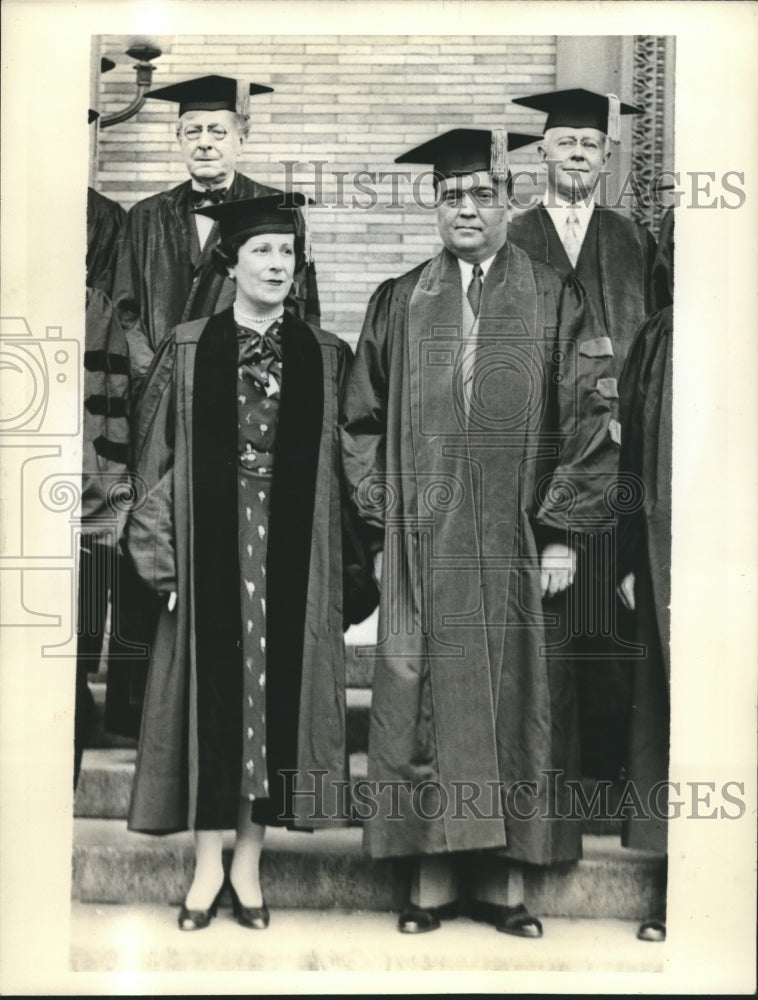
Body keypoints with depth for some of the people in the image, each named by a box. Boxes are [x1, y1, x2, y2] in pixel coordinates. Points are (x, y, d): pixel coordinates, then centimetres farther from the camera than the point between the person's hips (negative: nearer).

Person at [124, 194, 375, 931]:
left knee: (277, 691, 5)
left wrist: (351, 575, 1)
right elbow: (156, 458, 1)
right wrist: (162, 559, -5)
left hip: (294, 557, 1)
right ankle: (208, 865, 18)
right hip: (210, 553, -1)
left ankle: (248, 865, 20)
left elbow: (342, 467, 5)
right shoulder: (187, 350, 2)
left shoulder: (325, 356, 5)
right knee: (211, 693, 4)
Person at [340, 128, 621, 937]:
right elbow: (365, 423, 10)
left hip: (517, 550, -1)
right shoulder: (398, 304, 9)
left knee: (516, 707, 4)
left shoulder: (554, 302, 5)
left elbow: (591, 418, 0)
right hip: (422, 551, 1)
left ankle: (506, 876, 16)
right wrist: (382, 528, 2)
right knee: (423, 704, 3)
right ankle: (431, 873, 15)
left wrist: (561, 531, -6)